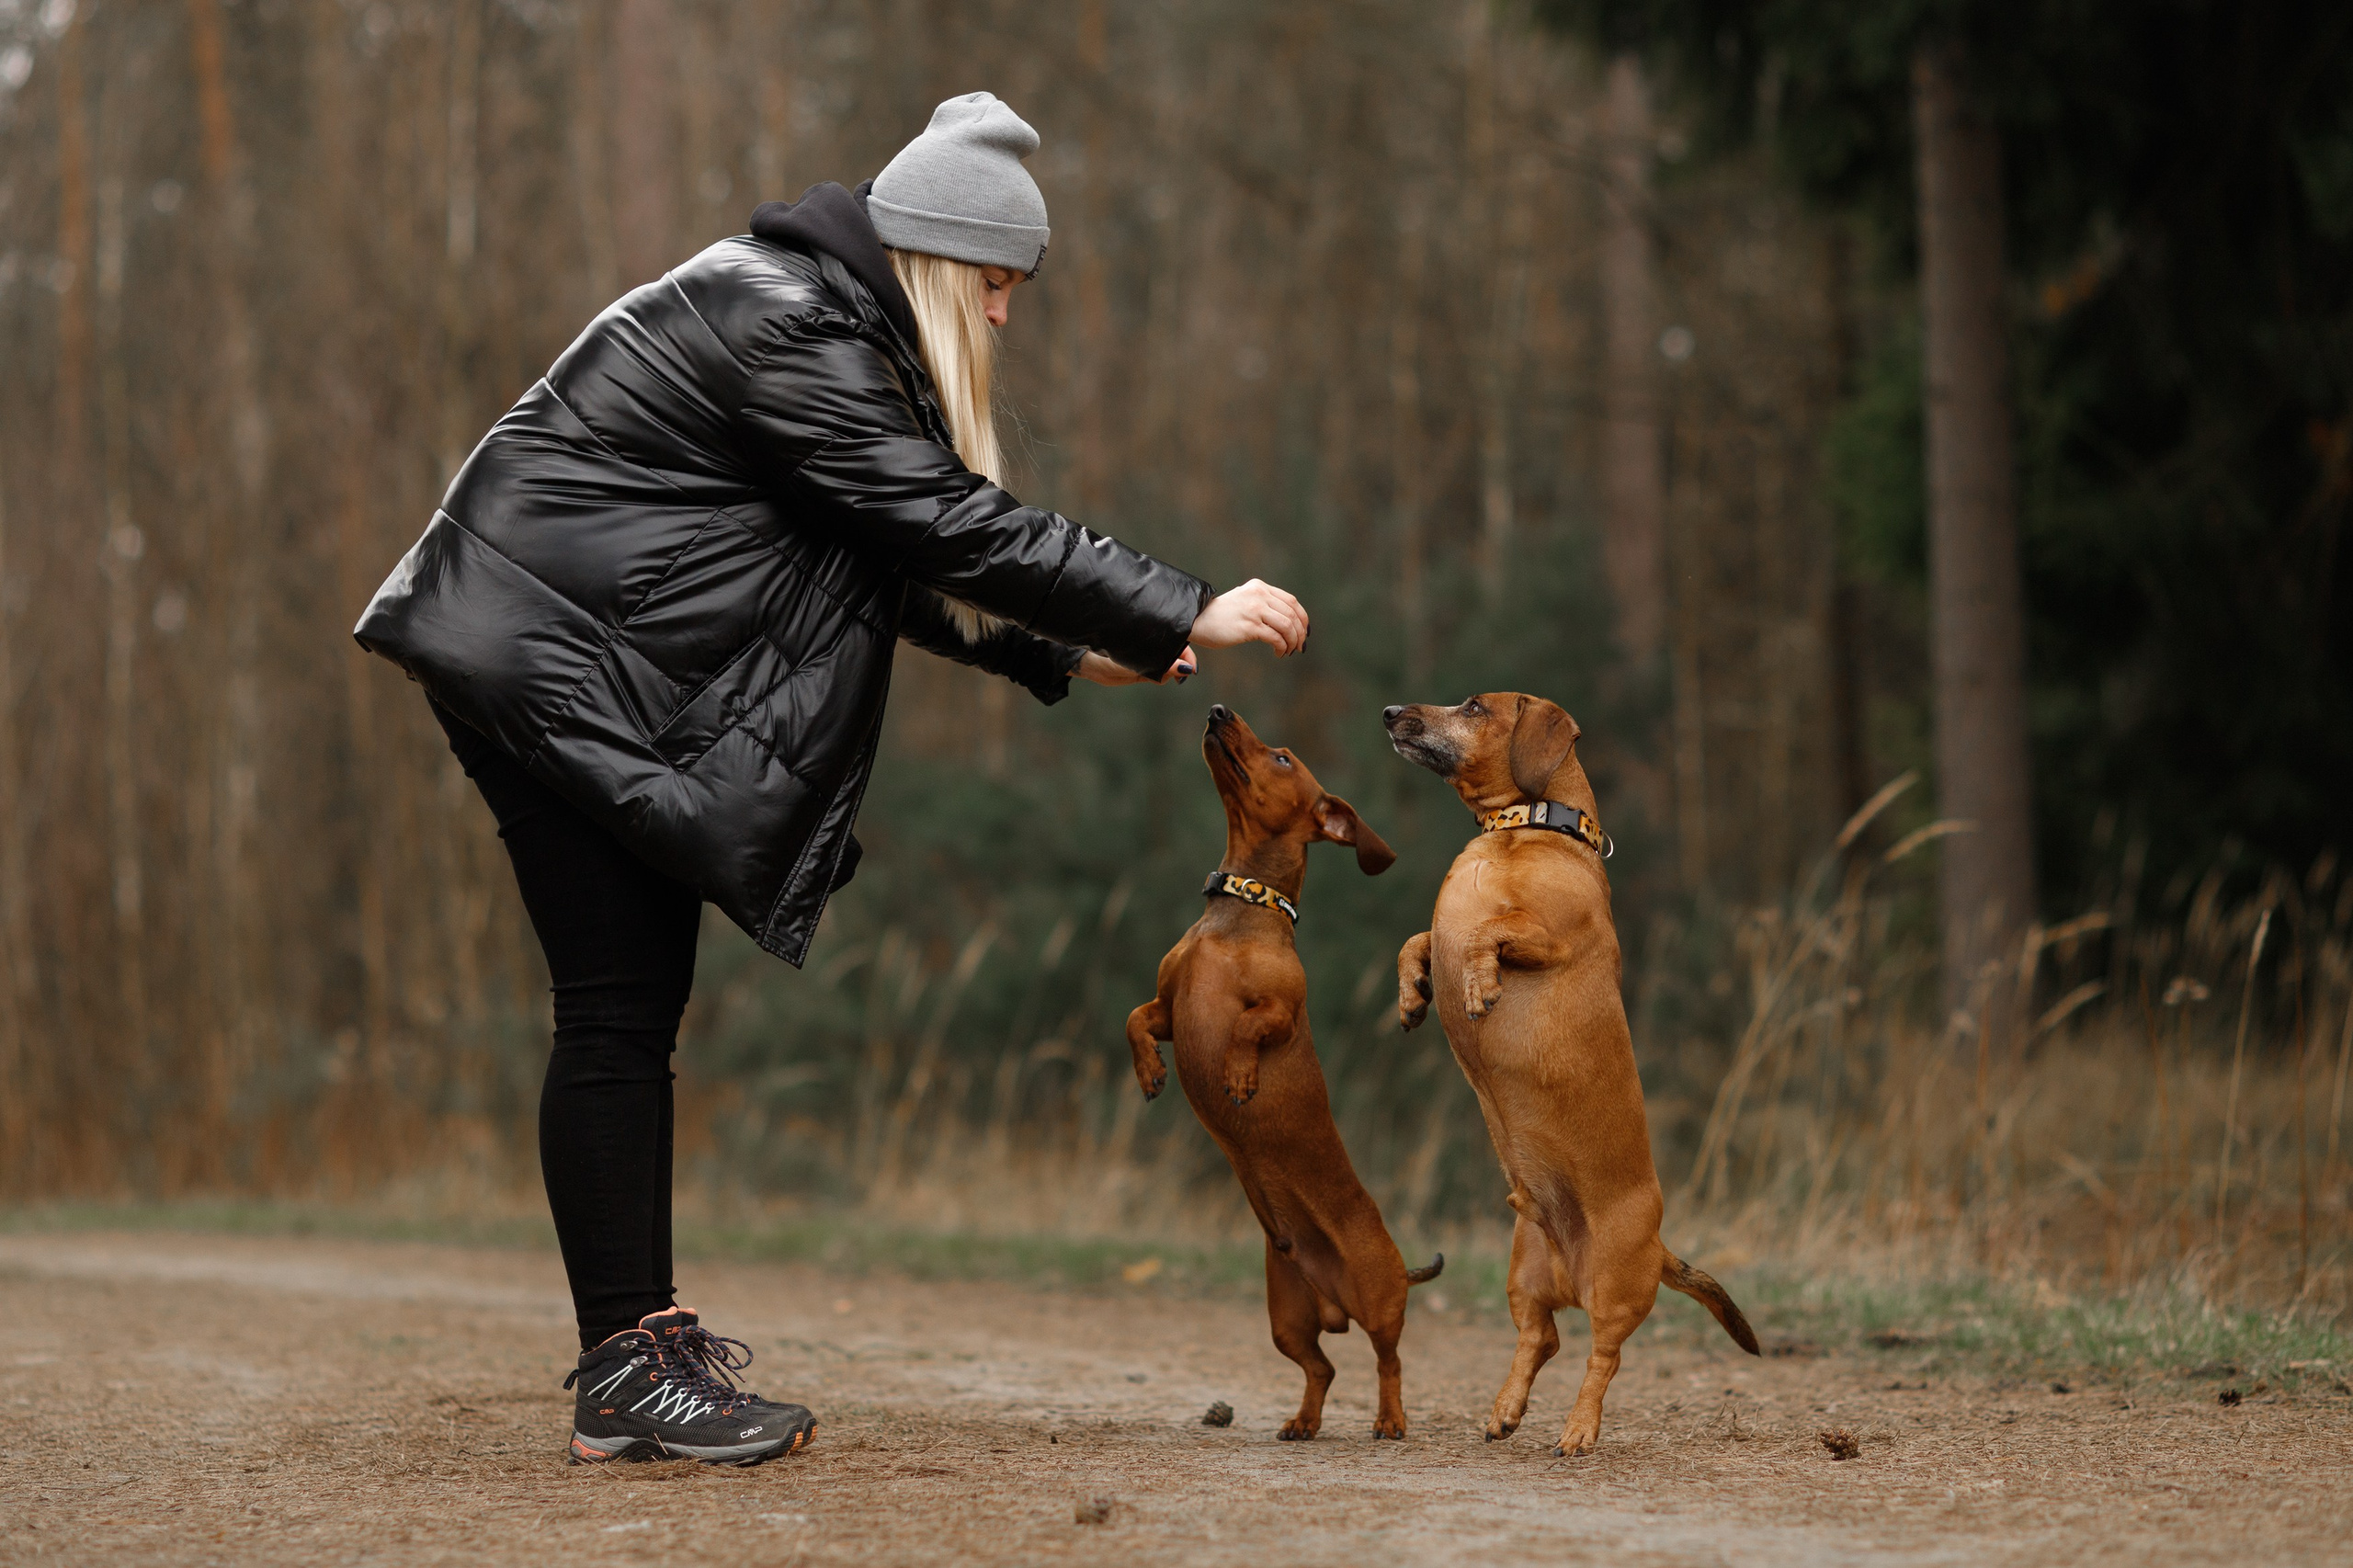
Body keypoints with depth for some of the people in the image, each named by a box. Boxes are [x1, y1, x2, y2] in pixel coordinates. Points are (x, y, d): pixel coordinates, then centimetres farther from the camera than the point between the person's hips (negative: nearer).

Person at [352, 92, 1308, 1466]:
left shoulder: (815, 318, 14)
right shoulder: (781, 326, -18)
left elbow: (897, 558, 20)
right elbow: (951, 525, -21)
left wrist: (1062, 654, 14)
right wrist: (1182, 615, -19)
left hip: (597, 678, 10)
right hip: (539, 664, -10)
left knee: (642, 996, 9)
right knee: (620, 1005, -9)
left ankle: (638, 1332, 14)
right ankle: (627, 1373, -6)